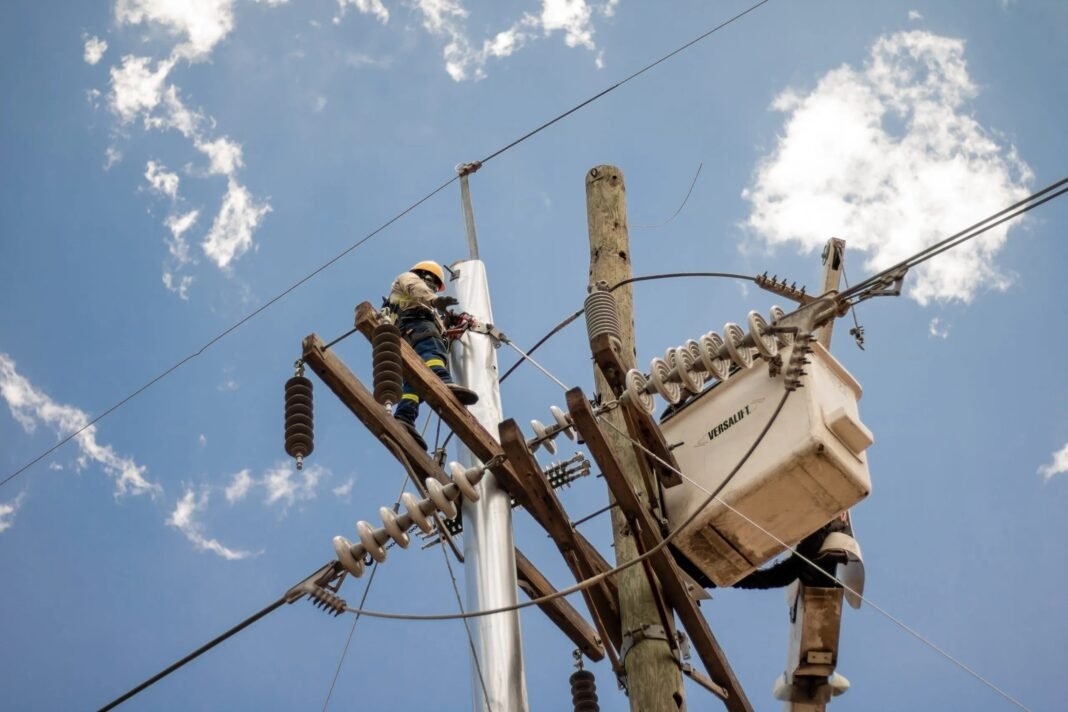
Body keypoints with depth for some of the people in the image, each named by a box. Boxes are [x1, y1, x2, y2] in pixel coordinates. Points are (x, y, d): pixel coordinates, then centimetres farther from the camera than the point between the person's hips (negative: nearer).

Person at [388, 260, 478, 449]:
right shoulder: (408, 278, 25)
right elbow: (416, 289, -1)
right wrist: (434, 300, -19)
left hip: (406, 338, 8)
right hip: (415, 322, -8)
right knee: (431, 350, -36)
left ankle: (404, 417, -38)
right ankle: (443, 382, -66)